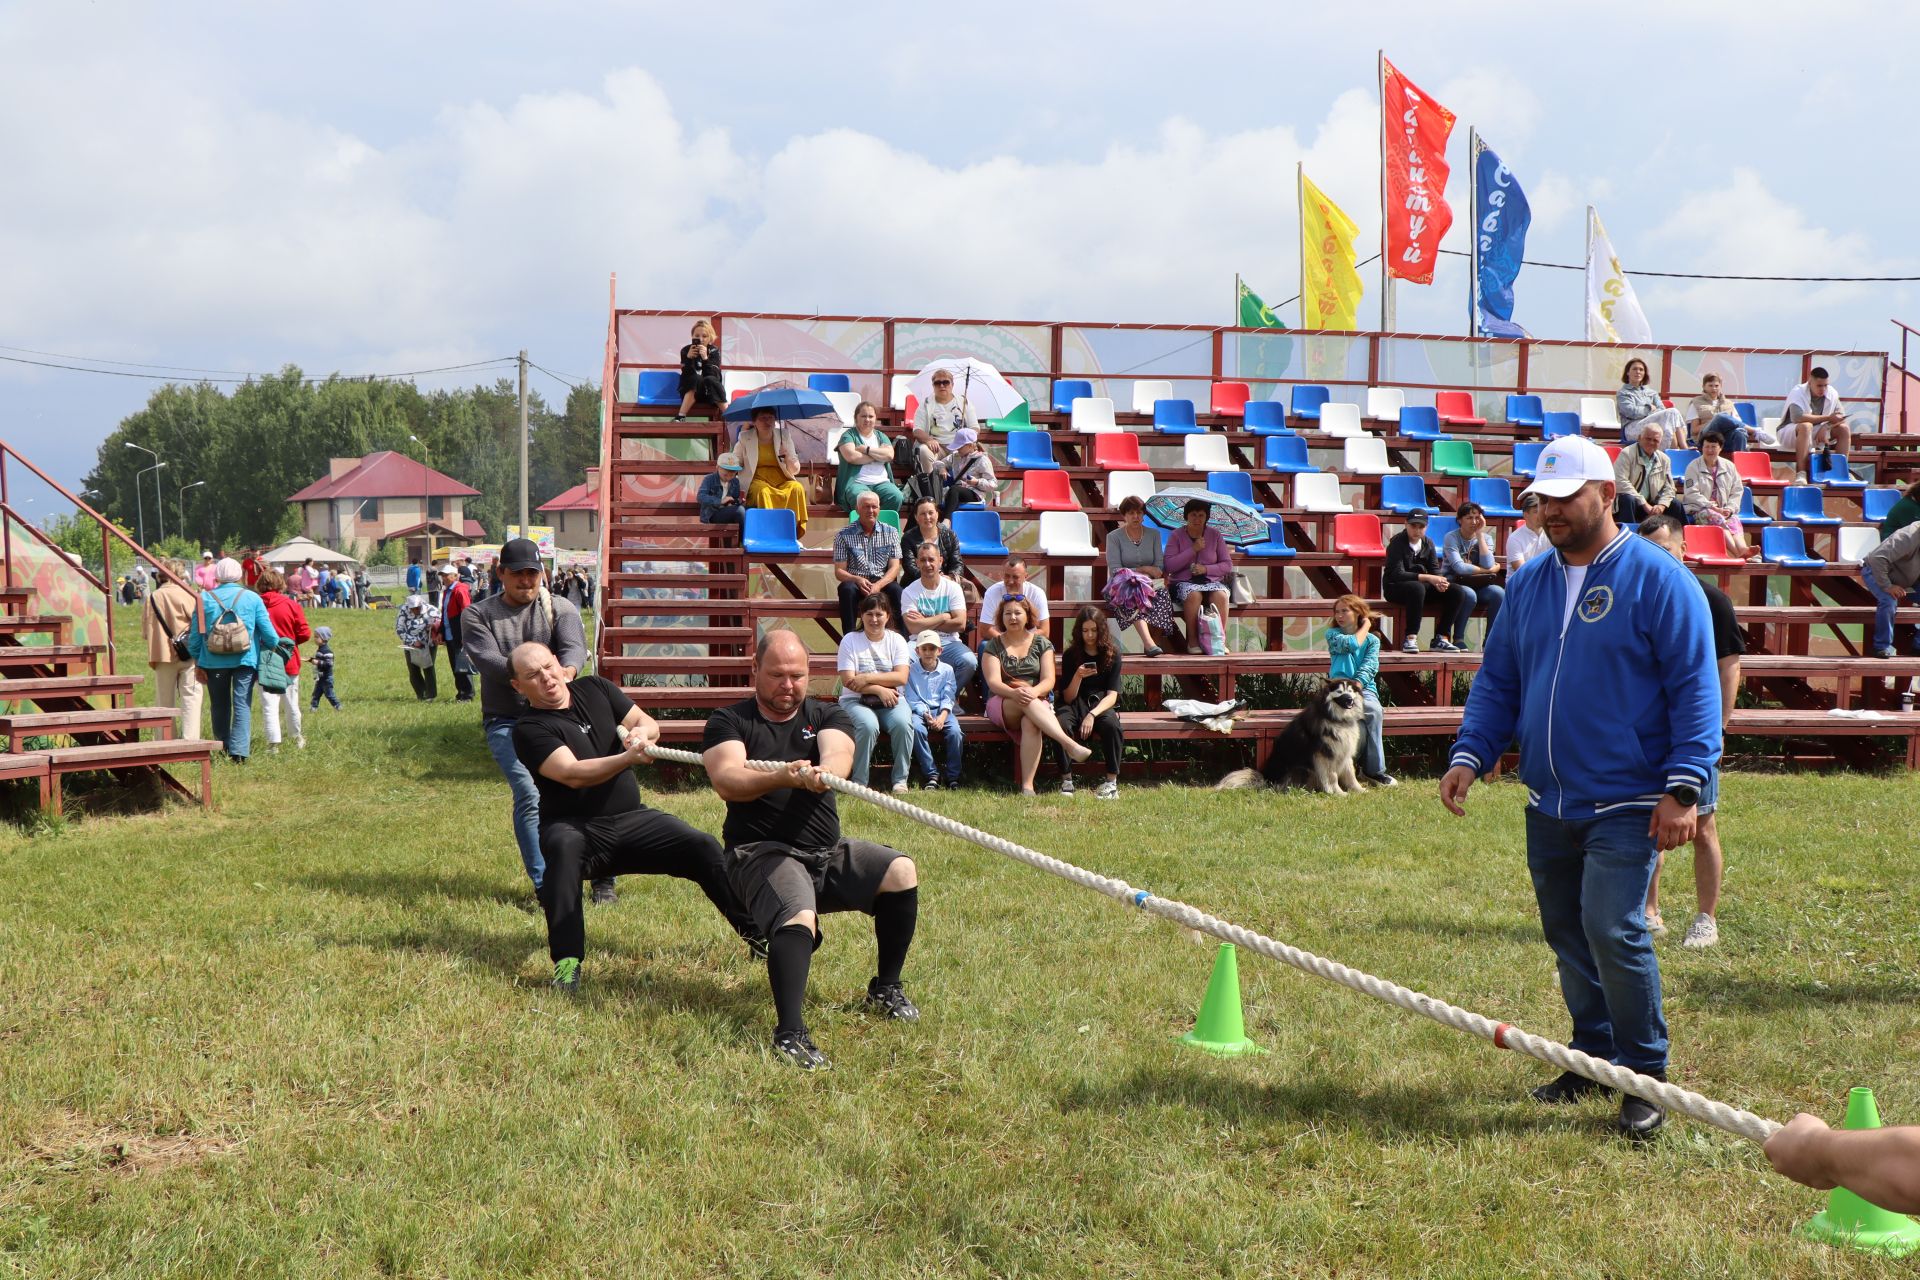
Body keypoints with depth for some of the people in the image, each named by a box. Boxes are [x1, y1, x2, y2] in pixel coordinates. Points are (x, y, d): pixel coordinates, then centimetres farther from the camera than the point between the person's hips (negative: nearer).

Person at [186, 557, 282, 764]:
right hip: (245, 660, -1)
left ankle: (224, 748, 24)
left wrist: (197, 663, 13)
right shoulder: (252, 598, -3)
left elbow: (194, 636, 4)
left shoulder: (204, 599, 0)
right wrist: (269, 646, 18)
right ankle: (240, 751, -13)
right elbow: (269, 634, -3)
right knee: (242, 705, -1)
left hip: (214, 662, 1)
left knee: (220, 706, 15)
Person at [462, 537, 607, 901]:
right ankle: (545, 885, -12)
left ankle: (603, 879, 1)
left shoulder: (560, 609, 9)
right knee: (530, 795, -17)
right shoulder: (478, 615, 8)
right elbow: (486, 658, -11)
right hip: (507, 721, -1)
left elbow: (574, 646, -11)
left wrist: (566, 670, -36)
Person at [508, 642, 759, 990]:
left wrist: (641, 732, -17)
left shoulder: (594, 688, 8)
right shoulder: (529, 729, -10)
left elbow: (647, 723, 8)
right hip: (574, 827, -5)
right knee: (564, 848, -38)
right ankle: (566, 962, -41)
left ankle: (757, 933, 2)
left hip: (632, 820, 5)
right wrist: (628, 758, -37)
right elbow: (573, 774, -24)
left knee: (703, 847, -12)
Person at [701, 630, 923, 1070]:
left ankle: (885, 990, 4)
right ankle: (790, 1034, -43)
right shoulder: (729, 722, 4)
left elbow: (839, 754, -12)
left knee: (901, 871, -15)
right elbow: (726, 781, -16)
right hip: (762, 852, -5)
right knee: (798, 918, -33)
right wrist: (780, 778, -36)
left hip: (827, 852, 5)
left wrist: (825, 773, -38)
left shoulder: (827, 717, 12)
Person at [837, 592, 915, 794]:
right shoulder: (850, 640, 0)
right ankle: (859, 782, -19)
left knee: (903, 723, -30)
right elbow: (848, 681, -9)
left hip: (891, 699, 2)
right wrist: (880, 689, -17)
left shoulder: (896, 640, 6)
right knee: (868, 725, -34)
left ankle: (900, 779, -14)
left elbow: (901, 677, -8)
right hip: (856, 700, -2)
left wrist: (868, 678, -17)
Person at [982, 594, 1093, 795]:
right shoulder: (993, 646, 9)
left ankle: (1027, 786, -45)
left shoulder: (1042, 644, 12)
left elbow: (1048, 680, 0)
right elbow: (993, 682, -5)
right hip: (1002, 705, -1)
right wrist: (1014, 693, -27)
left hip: (1038, 702, 1)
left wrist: (1033, 692, -23)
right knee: (1025, 703, -37)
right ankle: (1070, 744, -52)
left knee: (1030, 723, -37)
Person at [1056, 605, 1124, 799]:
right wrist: (1078, 677, -18)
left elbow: (1112, 695, -6)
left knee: (1111, 724, -37)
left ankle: (1111, 782, -26)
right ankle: (1066, 781, -26)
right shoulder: (1070, 655, 3)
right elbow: (1068, 698, 1)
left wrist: (1092, 715, -23)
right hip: (1076, 705, 1)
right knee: (1061, 723, -35)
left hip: (1102, 705, -1)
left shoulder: (1112, 654, 1)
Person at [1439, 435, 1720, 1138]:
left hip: (1624, 805, -6)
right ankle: (1593, 1055, 28)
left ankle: (1645, 1075, 1)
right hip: (1548, 803, 6)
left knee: (1612, 931, -15)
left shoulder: (1658, 579, -8)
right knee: (1568, 936, 12)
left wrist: (1684, 788, -16)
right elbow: (1497, 680, 15)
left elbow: (1695, 687, -10)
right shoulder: (1528, 583, 10)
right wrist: (1470, 755, 0)